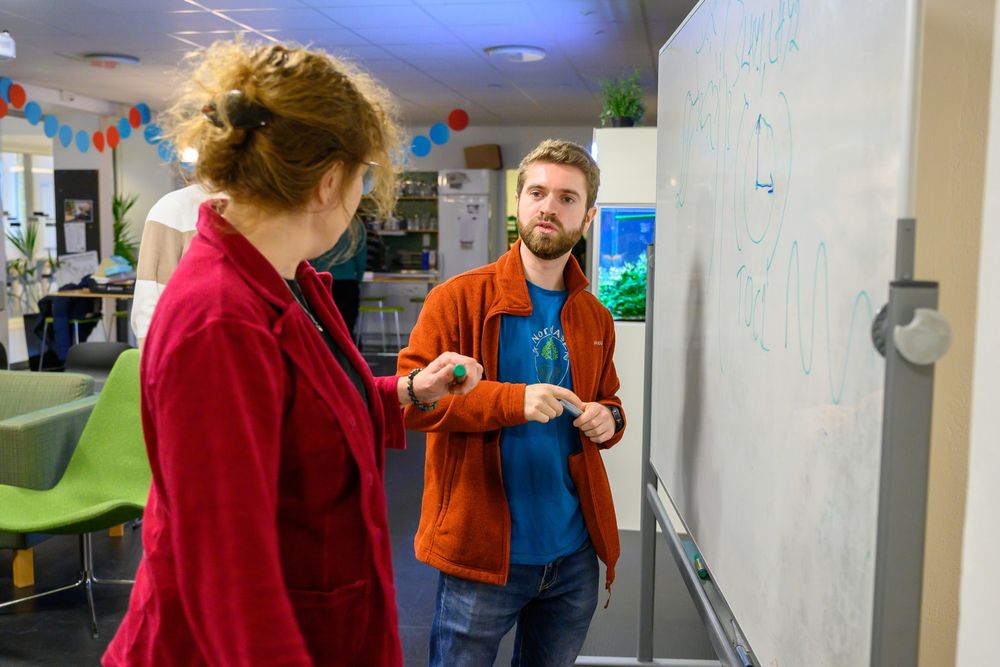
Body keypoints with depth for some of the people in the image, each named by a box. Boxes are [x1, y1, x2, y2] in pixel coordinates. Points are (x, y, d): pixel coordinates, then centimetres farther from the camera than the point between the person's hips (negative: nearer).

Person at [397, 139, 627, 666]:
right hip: (483, 553, -5)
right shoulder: (460, 298, -8)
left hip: (573, 556, 5)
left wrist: (608, 418, -2)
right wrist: (514, 401, -24)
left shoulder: (595, 319, 8)